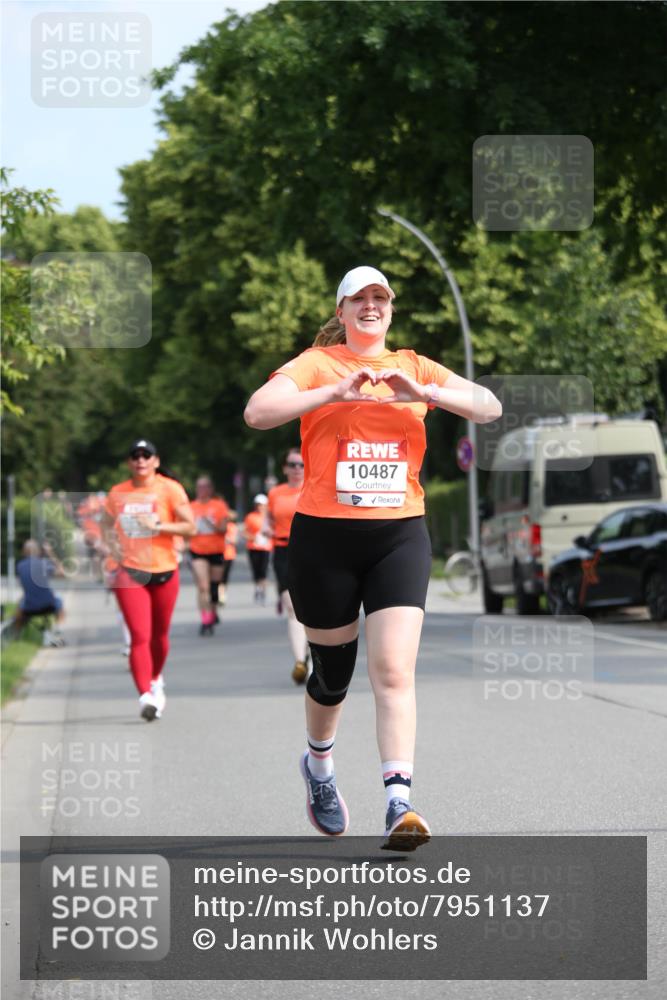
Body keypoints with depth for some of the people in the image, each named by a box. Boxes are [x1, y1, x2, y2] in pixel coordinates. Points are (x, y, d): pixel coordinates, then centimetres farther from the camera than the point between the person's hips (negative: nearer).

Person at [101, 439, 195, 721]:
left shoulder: (170, 489, -3)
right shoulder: (117, 493, 5)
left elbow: (190, 527, -6)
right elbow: (107, 525, 19)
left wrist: (158, 526, -18)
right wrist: (113, 546, -1)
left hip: (164, 571, 0)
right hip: (130, 572, 0)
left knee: (159, 634, 14)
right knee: (140, 636, -14)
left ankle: (156, 679, 42)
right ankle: (146, 695, -20)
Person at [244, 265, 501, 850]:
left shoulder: (414, 368, 11)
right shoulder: (316, 364, 3)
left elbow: (489, 407, 1)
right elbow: (257, 412, -13)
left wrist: (421, 392, -15)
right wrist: (334, 392, -24)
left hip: (399, 536, 1)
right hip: (325, 537, -1)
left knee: (394, 671, -14)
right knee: (332, 673, 11)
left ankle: (399, 804, -21)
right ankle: (319, 766, 40)